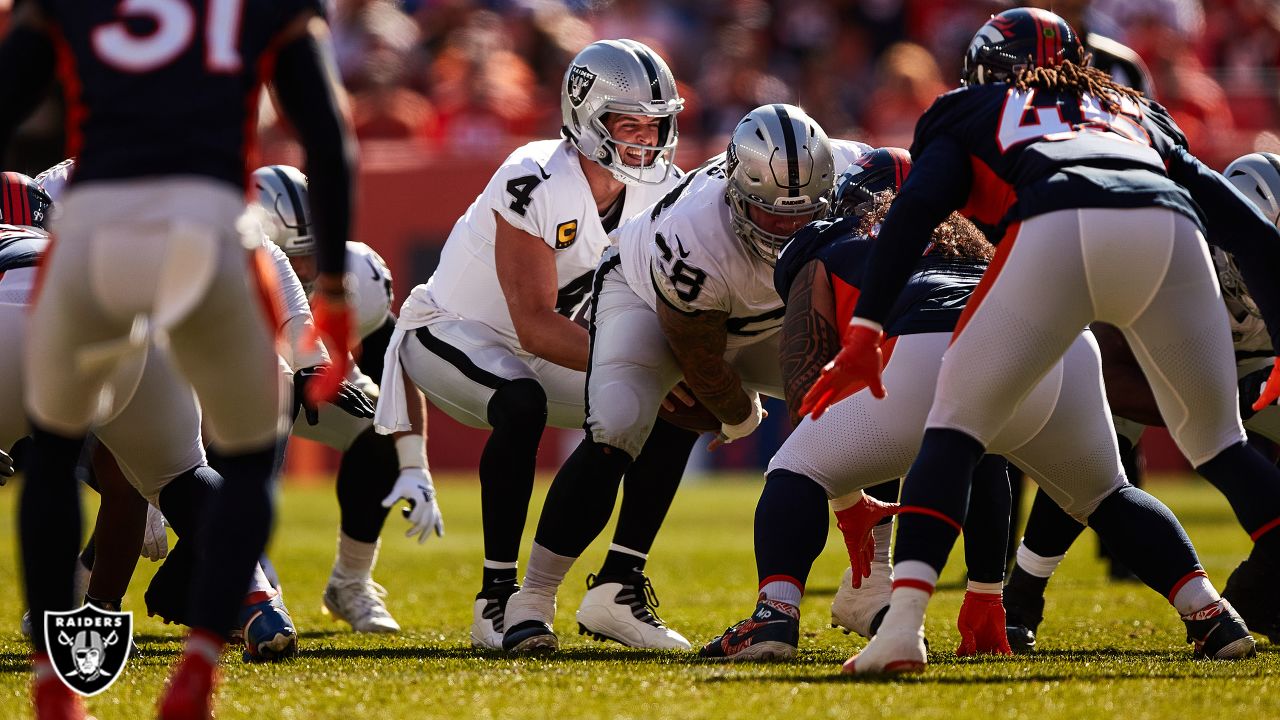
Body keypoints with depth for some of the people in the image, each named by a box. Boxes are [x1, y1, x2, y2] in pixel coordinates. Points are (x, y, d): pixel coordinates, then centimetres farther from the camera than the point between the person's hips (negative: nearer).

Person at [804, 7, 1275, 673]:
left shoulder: (974, 113, 32)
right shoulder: (1136, 114, 41)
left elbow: (917, 208, 13)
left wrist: (864, 332, 5)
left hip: (1057, 239, -3)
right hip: (1171, 233, 3)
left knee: (957, 424, 8)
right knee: (1219, 446, 21)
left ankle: (903, 624, -9)